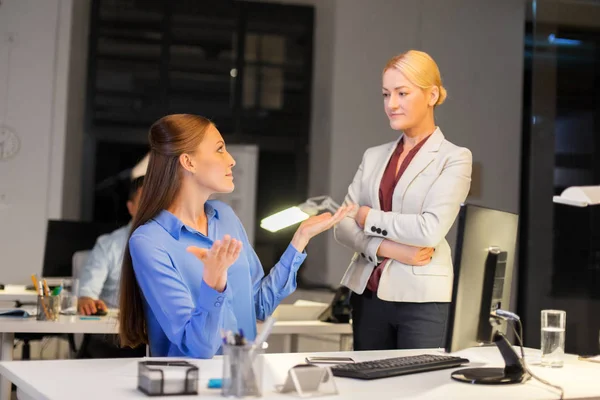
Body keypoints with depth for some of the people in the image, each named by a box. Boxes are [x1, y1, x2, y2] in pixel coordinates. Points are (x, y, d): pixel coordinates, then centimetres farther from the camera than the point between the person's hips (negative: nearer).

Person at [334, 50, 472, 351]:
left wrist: (370, 218, -4)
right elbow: (343, 225, 5)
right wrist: (384, 248, -12)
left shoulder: (454, 158, -2)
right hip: (368, 294, 5)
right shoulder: (373, 157, 13)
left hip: (423, 300, -5)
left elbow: (431, 230, -15)